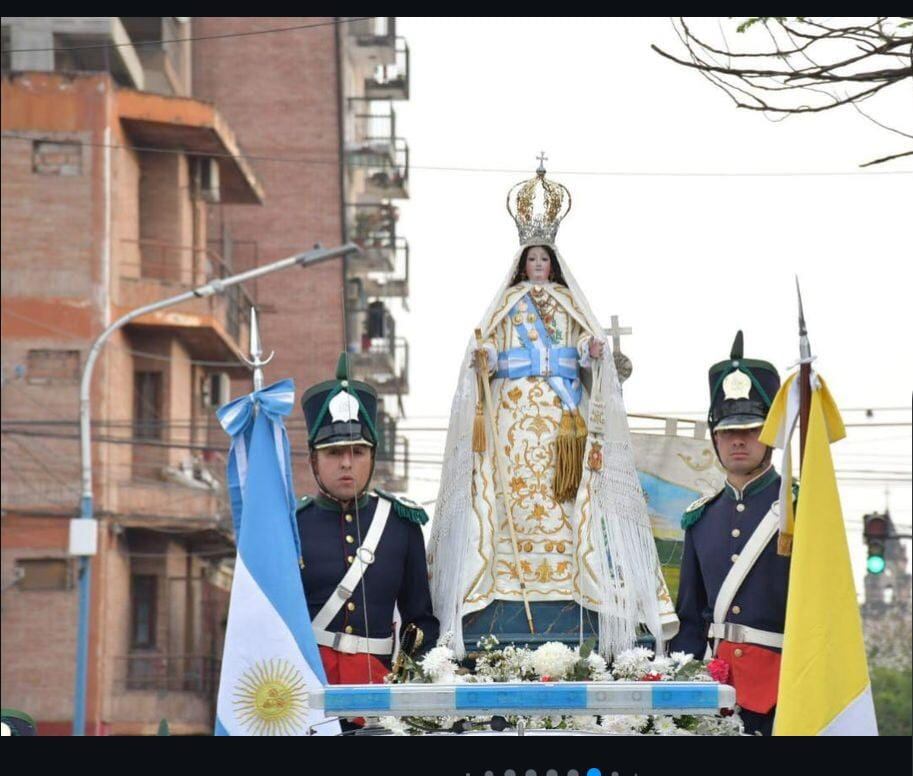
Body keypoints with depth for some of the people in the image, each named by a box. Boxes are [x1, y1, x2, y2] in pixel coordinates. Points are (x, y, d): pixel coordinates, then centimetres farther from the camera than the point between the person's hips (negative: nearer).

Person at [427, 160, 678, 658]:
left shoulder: (570, 306, 15)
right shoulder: (508, 305, 15)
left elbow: (587, 355, 10)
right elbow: (486, 358, 9)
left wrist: (591, 354, -11)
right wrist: (482, 361, -13)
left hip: (562, 416, 0)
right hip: (514, 410, 0)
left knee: (562, 496, -9)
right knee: (514, 488, -9)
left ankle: (563, 572, -12)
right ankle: (512, 571, -12)